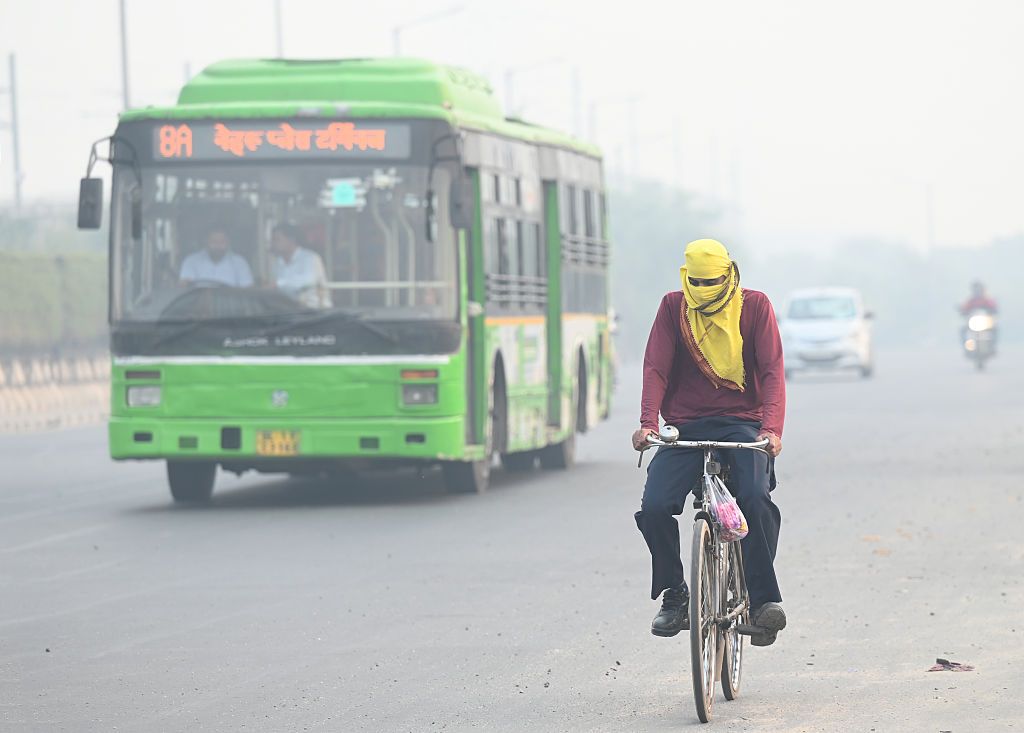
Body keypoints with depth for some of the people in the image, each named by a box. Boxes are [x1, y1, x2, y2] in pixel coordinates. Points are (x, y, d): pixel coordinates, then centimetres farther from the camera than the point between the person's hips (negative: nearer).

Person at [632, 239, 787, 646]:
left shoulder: (754, 306, 3)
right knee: (654, 507, -20)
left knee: (756, 499, -29)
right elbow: (655, 368, -1)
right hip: (686, 426, 2)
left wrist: (772, 427, -21)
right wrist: (648, 423, -18)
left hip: (742, 423, -1)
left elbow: (772, 371, -5)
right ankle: (673, 595, 0)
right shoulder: (673, 307, 6)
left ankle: (764, 598, -20)